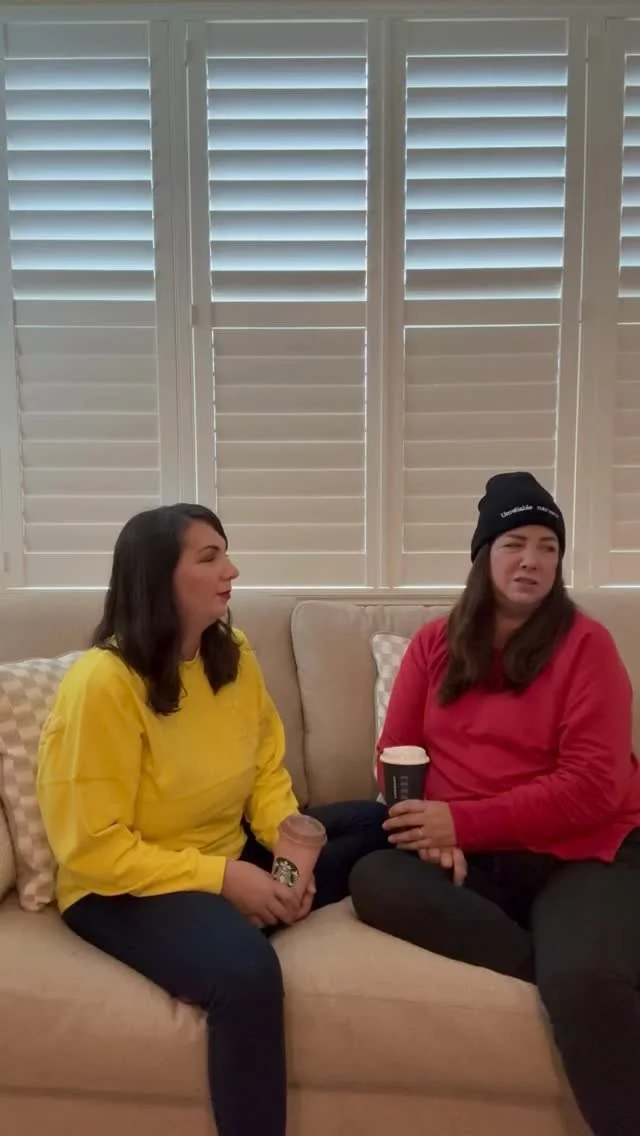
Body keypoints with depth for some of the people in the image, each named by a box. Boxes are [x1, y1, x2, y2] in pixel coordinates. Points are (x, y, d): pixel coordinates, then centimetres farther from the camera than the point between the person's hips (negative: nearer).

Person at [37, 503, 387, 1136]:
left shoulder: (233, 657, -1)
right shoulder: (102, 682, -22)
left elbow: (266, 773, 6)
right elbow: (93, 849, -21)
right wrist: (222, 879, -24)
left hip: (231, 857, 8)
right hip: (123, 888, -7)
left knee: (378, 824, -3)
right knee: (245, 968, -35)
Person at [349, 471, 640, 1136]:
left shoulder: (584, 643, -2)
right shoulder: (435, 643, 10)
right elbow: (397, 754, 9)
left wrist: (462, 823, -17)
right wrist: (429, 831, -12)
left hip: (581, 855, -4)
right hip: (469, 858, 5)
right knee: (373, 881, -26)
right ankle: (565, 965, -21)